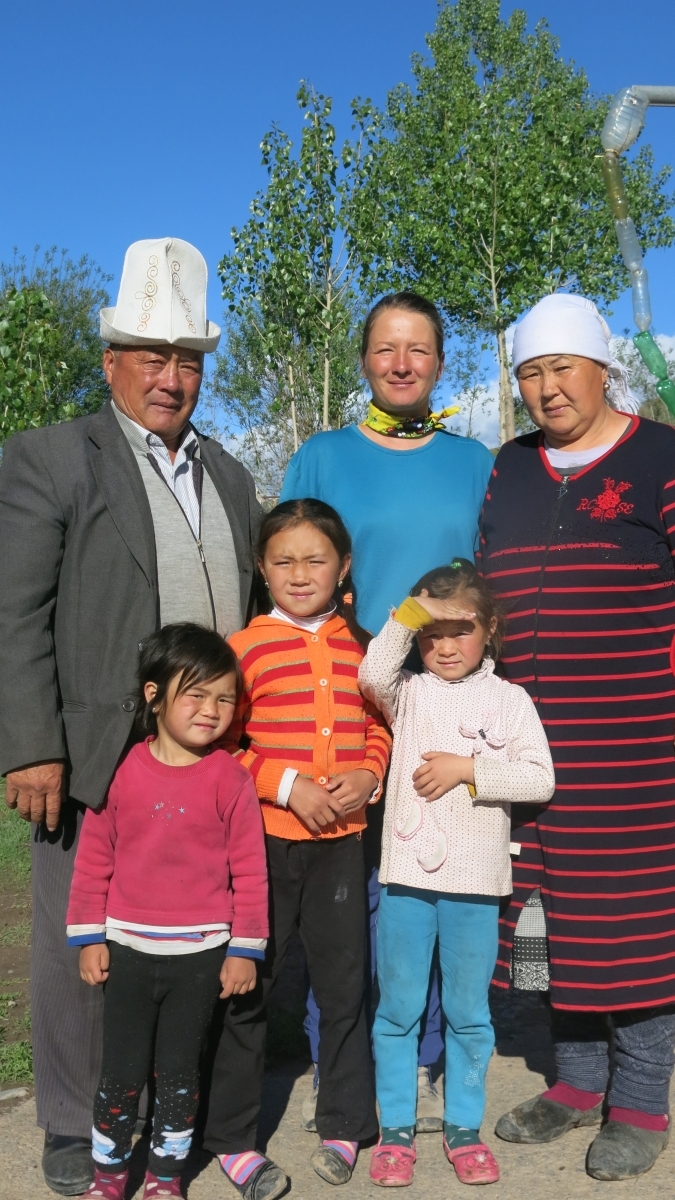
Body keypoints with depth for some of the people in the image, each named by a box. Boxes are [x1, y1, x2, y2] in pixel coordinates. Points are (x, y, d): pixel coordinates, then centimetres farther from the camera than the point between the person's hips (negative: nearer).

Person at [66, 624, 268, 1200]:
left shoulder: (231, 778, -8)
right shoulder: (120, 770, -6)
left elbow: (249, 869, -5)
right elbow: (94, 857, 1)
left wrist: (245, 950, -4)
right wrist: (90, 938, 2)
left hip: (201, 955, -1)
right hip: (128, 950, 1)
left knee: (179, 1071, 13)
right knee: (120, 1072, 10)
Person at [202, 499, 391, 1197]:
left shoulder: (361, 647, 6)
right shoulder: (247, 647, -4)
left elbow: (379, 728, 12)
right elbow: (221, 744, -6)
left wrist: (366, 776, -7)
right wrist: (287, 785, -15)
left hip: (340, 838, 3)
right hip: (265, 838, -3)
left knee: (344, 982, 12)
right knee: (247, 984, 7)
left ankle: (344, 1124, 30)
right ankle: (231, 1138, 23)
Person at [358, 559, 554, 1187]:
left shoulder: (508, 699, 2)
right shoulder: (410, 693, 4)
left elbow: (539, 779, -6)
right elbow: (372, 674, -19)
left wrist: (467, 768, -14)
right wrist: (409, 612, -21)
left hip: (475, 881, 0)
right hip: (406, 875, 1)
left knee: (468, 1012, 12)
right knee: (398, 1008, 10)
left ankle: (463, 1126, 28)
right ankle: (395, 1129, 24)